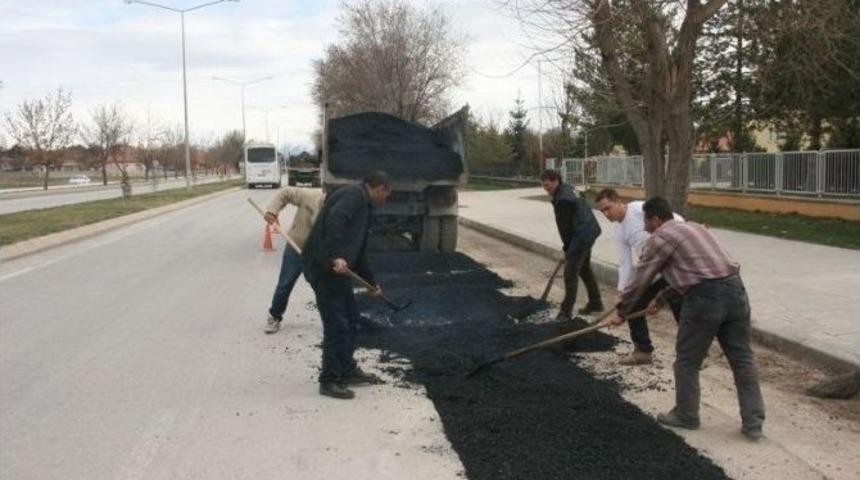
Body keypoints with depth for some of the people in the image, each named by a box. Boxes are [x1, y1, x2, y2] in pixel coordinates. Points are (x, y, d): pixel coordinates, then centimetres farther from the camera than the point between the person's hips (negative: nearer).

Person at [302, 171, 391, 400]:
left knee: (350, 319, 18)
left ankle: (348, 371, 30)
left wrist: (371, 282, 36)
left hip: (337, 268, 10)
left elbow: (359, 251, 31)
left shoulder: (362, 204, 24)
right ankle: (329, 381, 3)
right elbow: (333, 221, -26)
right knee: (336, 325, -6)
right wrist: (336, 257, -34)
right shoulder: (354, 195, -6)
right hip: (326, 267, -10)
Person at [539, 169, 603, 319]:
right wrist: (568, 245, 17)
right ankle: (595, 302, 32)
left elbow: (564, 226, -15)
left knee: (570, 273, -6)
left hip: (581, 237, -11)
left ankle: (566, 310, -2)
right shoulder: (568, 189, 11)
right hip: (589, 232, 11)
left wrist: (567, 246, -1)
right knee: (584, 269, 22)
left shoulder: (562, 199, -21)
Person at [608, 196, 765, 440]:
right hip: (734, 289, 8)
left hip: (705, 297, -8)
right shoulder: (694, 227, 27)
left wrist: (621, 311, 17)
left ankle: (686, 416, 23)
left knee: (687, 360, 10)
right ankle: (753, 423, 14)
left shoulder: (659, 238, 2)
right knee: (742, 359, 10)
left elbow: (640, 280, 5)